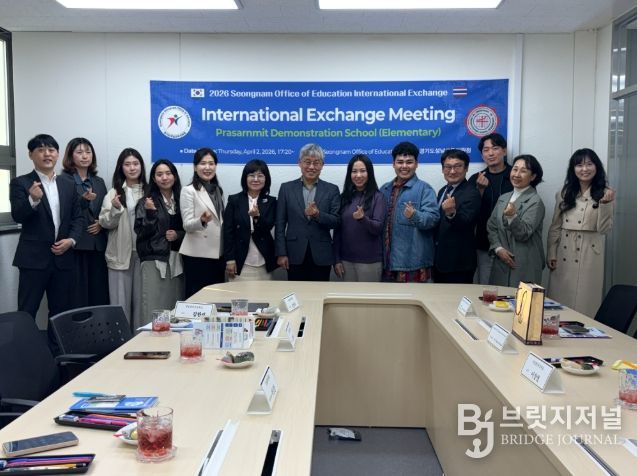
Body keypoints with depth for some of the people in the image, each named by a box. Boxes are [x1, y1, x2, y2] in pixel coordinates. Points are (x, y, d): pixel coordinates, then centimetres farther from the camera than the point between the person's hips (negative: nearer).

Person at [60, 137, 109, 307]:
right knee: (77, 293, -6)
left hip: (97, 244, 5)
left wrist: (101, 223, -1)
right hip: (75, 244, -5)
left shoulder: (99, 182, 16)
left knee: (98, 293, 4)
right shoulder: (63, 180, -1)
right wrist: (83, 200, -25)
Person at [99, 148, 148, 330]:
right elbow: (105, 223, -4)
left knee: (141, 299, 9)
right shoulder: (114, 192, 2)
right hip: (120, 255, -1)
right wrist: (115, 209, -21)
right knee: (121, 301, 4)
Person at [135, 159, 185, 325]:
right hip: (154, 260, -2)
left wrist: (178, 235, -4)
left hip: (177, 260, 3)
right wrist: (150, 212, -16)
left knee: (176, 306, 1)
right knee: (154, 307, -6)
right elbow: (141, 232, -4)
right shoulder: (146, 202, 2)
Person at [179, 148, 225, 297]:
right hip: (197, 255, -6)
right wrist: (202, 221, -33)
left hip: (217, 253, 6)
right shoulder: (189, 191, -7)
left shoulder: (217, 190, 13)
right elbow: (187, 225, -12)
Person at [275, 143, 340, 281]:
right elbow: (280, 224, 3)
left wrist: (318, 215, -20)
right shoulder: (286, 188, 5)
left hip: (321, 256, 0)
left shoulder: (332, 189, 5)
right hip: (295, 255, 0)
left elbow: (336, 222, -1)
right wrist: (281, 253, -4)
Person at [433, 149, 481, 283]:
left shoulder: (471, 194, -15)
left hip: (459, 264, -8)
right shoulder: (443, 191, 10)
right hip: (439, 260, 8)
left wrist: (451, 213, -47)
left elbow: (465, 223, -29)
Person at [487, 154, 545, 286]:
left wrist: (512, 216, -33)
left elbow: (524, 234, -15)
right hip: (501, 262, 5)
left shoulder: (535, 202, -8)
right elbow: (491, 227, 9)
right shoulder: (503, 198, 10)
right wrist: (498, 248, -7)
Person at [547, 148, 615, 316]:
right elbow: (555, 227, 10)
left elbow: (604, 229, -8)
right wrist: (551, 254, 5)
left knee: (585, 301, 1)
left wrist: (605, 203, -20)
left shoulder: (605, 194, 0)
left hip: (589, 254, -3)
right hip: (564, 253, 3)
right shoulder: (564, 193, 9)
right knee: (560, 299, 6)